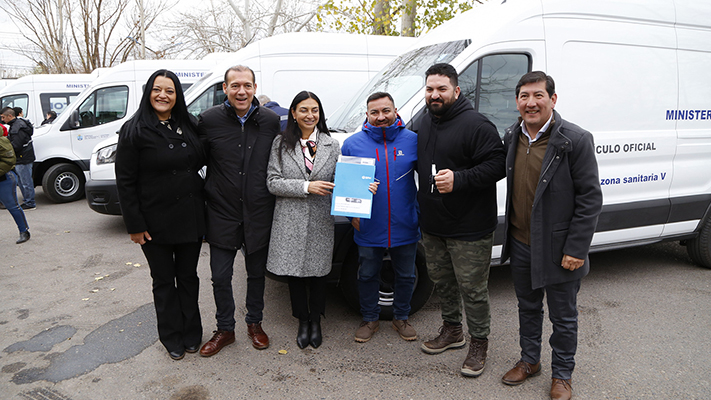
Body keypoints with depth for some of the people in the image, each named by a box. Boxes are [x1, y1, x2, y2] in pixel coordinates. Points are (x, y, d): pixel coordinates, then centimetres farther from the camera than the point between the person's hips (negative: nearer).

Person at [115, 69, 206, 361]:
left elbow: (201, 162, 14)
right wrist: (134, 224, -12)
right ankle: (172, 338, 27)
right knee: (164, 280, 11)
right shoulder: (134, 131, -7)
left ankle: (191, 333, 30)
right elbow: (125, 181, -8)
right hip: (155, 221, -3)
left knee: (188, 276, 14)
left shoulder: (189, 126, 5)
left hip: (190, 217, 3)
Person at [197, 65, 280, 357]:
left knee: (257, 273, 15)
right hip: (222, 213, -1)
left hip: (259, 213, 1)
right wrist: (206, 193, 0)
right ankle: (225, 329, 29)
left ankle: (254, 324, 36)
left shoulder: (271, 121, -2)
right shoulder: (209, 120, -5)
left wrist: (271, 198, 4)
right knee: (221, 277, 8)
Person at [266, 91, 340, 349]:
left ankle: (316, 322, 31)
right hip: (290, 222, 0)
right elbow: (272, 182, -5)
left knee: (318, 272, 10)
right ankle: (303, 322, 30)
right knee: (294, 272, 9)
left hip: (321, 221, 1)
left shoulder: (331, 145, 6)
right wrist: (306, 186, -17)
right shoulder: (281, 144, 1)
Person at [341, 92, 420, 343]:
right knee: (368, 276, 14)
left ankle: (401, 317, 38)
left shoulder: (413, 140, -4)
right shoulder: (353, 144, -3)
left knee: (406, 276, 15)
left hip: (405, 228, 1)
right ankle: (370, 319, 35)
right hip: (368, 228, 0)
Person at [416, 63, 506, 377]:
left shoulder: (476, 125, -15)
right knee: (441, 280, 20)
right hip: (432, 225, 8)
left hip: (468, 228, -8)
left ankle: (479, 342, 23)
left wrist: (458, 179, -30)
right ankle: (452, 330, 40)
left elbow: (497, 165, -20)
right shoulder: (426, 123, 11)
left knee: (472, 287, 3)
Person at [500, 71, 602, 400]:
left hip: (558, 249, -5)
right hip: (520, 245, 5)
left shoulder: (576, 140, -15)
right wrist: (511, 237, 11)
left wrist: (576, 249, -16)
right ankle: (529, 361, 42)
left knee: (563, 317, 13)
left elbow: (590, 198, -14)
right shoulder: (512, 137, 2)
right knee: (528, 308, 22)